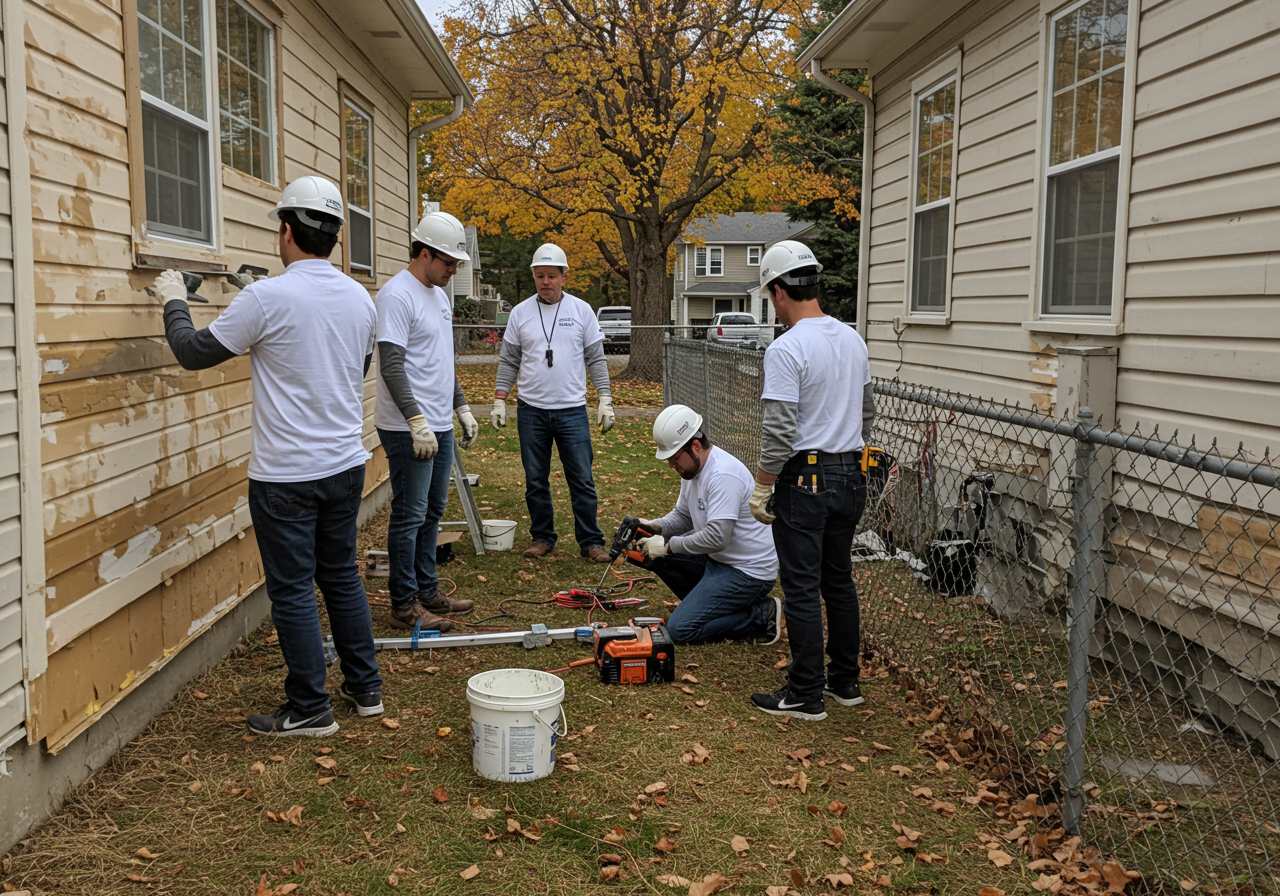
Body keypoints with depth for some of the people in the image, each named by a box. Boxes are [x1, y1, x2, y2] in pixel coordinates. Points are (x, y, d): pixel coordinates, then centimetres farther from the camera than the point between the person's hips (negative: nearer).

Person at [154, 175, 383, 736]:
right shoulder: (359, 299, 3)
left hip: (285, 475, -6)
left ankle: (309, 710, 13)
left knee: (292, 591, 4)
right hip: (346, 464, 6)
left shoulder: (267, 298, -16)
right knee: (341, 575, 19)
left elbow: (194, 352, -6)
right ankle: (365, 688, 26)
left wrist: (175, 302, 12)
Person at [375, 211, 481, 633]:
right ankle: (405, 603, 6)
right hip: (409, 429, -10)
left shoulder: (439, 294, 16)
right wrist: (416, 421, -27)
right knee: (410, 516, -3)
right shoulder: (398, 294, -15)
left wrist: (462, 408, 21)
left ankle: (427, 591, 25)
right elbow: (392, 366, -22)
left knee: (431, 512, 15)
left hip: (440, 427, 10)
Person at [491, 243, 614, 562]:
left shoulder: (581, 310, 2)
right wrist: (499, 400, 1)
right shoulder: (520, 313, 4)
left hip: (572, 410, -1)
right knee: (536, 481, 8)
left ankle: (591, 542, 8)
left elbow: (596, 359, 4)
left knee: (582, 481, -1)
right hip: (531, 412, 1)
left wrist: (605, 399, -4)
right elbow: (508, 361, 8)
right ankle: (542, 537, 22)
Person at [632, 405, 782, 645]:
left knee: (681, 629, -16)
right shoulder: (692, 467, 6)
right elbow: (683, 516, 17)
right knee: (654, 553, 4)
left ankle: (762, 615, -4)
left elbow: (717, 538, -31)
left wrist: (669, 545, -20)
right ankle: (704, 603, 11)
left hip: (748, 571, -10)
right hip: (717, 560, 10)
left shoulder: (723, 475, -25)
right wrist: (655, 527, -3)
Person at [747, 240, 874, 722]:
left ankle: (805, 695, 6)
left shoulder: (787, 348, -18)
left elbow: (780, 431, -22)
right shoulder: (853, 339, 9)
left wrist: (761, 488, -12)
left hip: (804, 480, -8)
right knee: (839, 581, 18)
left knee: (802, 588, -1)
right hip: (851, 478, 9)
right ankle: (845, 681, 27)